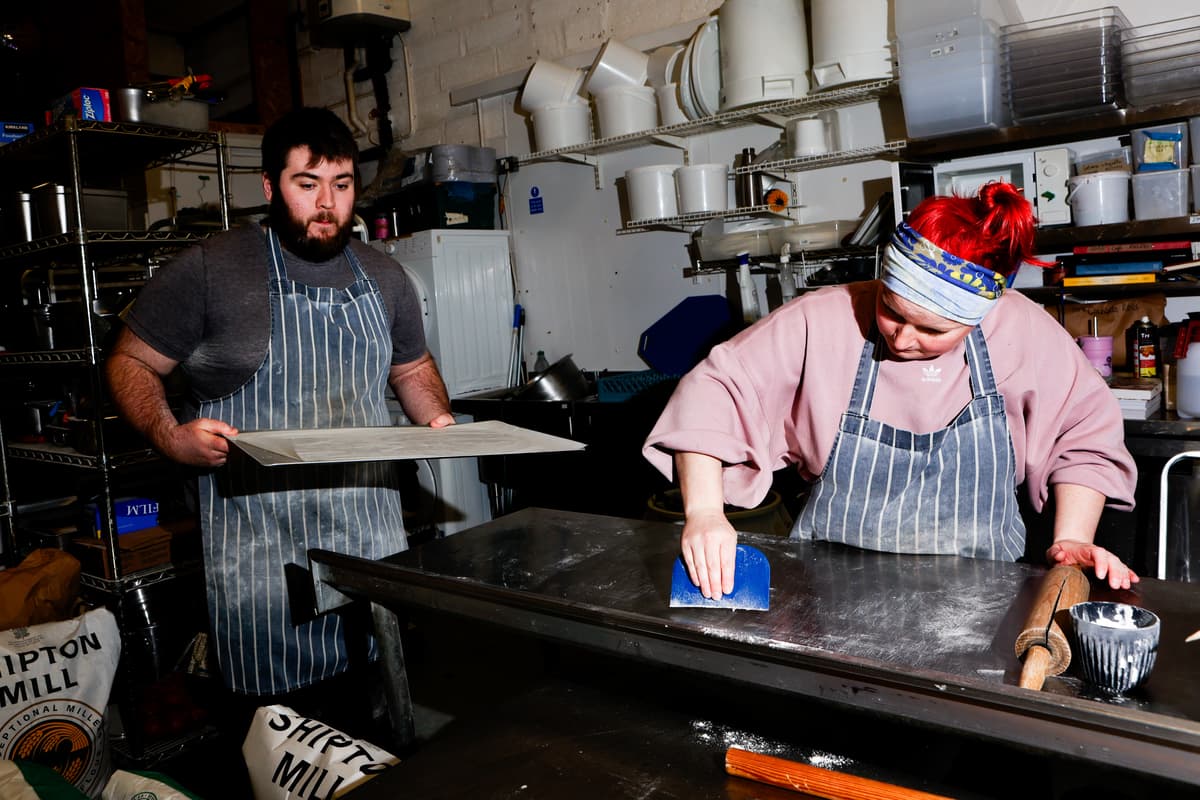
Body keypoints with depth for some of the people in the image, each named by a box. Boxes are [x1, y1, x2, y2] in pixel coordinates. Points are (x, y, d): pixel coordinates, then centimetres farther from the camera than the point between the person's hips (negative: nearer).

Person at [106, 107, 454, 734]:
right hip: (259, 537, -4)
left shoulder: (383, 276, 11)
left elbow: (412, 366, 23)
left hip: (373, 529, 4)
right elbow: (131, 362, 2)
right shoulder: (209, 270, -3)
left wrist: (439, 420, 4)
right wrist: (171, 437, -16)